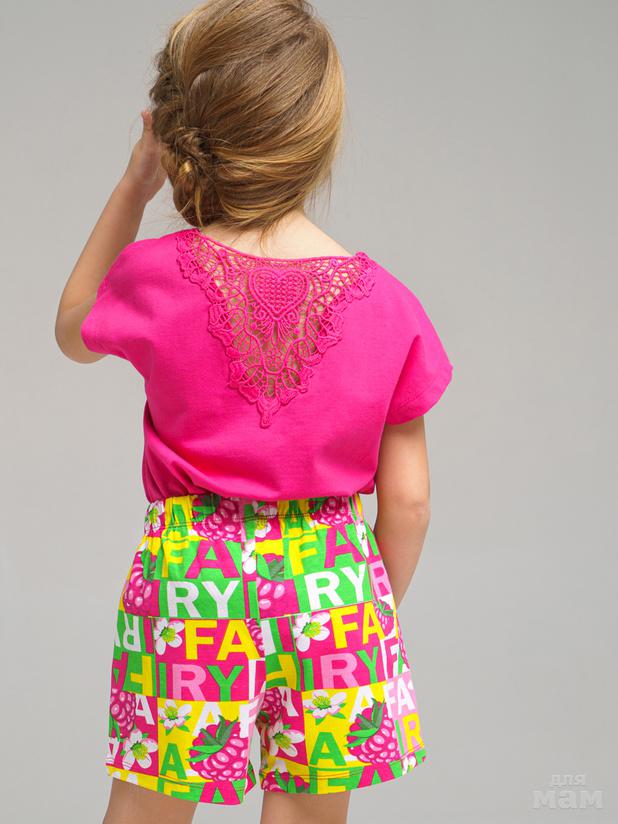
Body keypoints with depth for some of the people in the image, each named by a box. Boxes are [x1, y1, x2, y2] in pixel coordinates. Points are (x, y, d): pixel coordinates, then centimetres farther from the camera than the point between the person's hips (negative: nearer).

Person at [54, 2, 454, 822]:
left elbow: (73, 331, 14)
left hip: (192, 577, -1)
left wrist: (131, 190, 11)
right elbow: (407, 495, -2)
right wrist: (380, 607, 15)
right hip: (332, 581, 1)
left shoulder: (157, 276, -11)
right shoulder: (387, 302, -8)